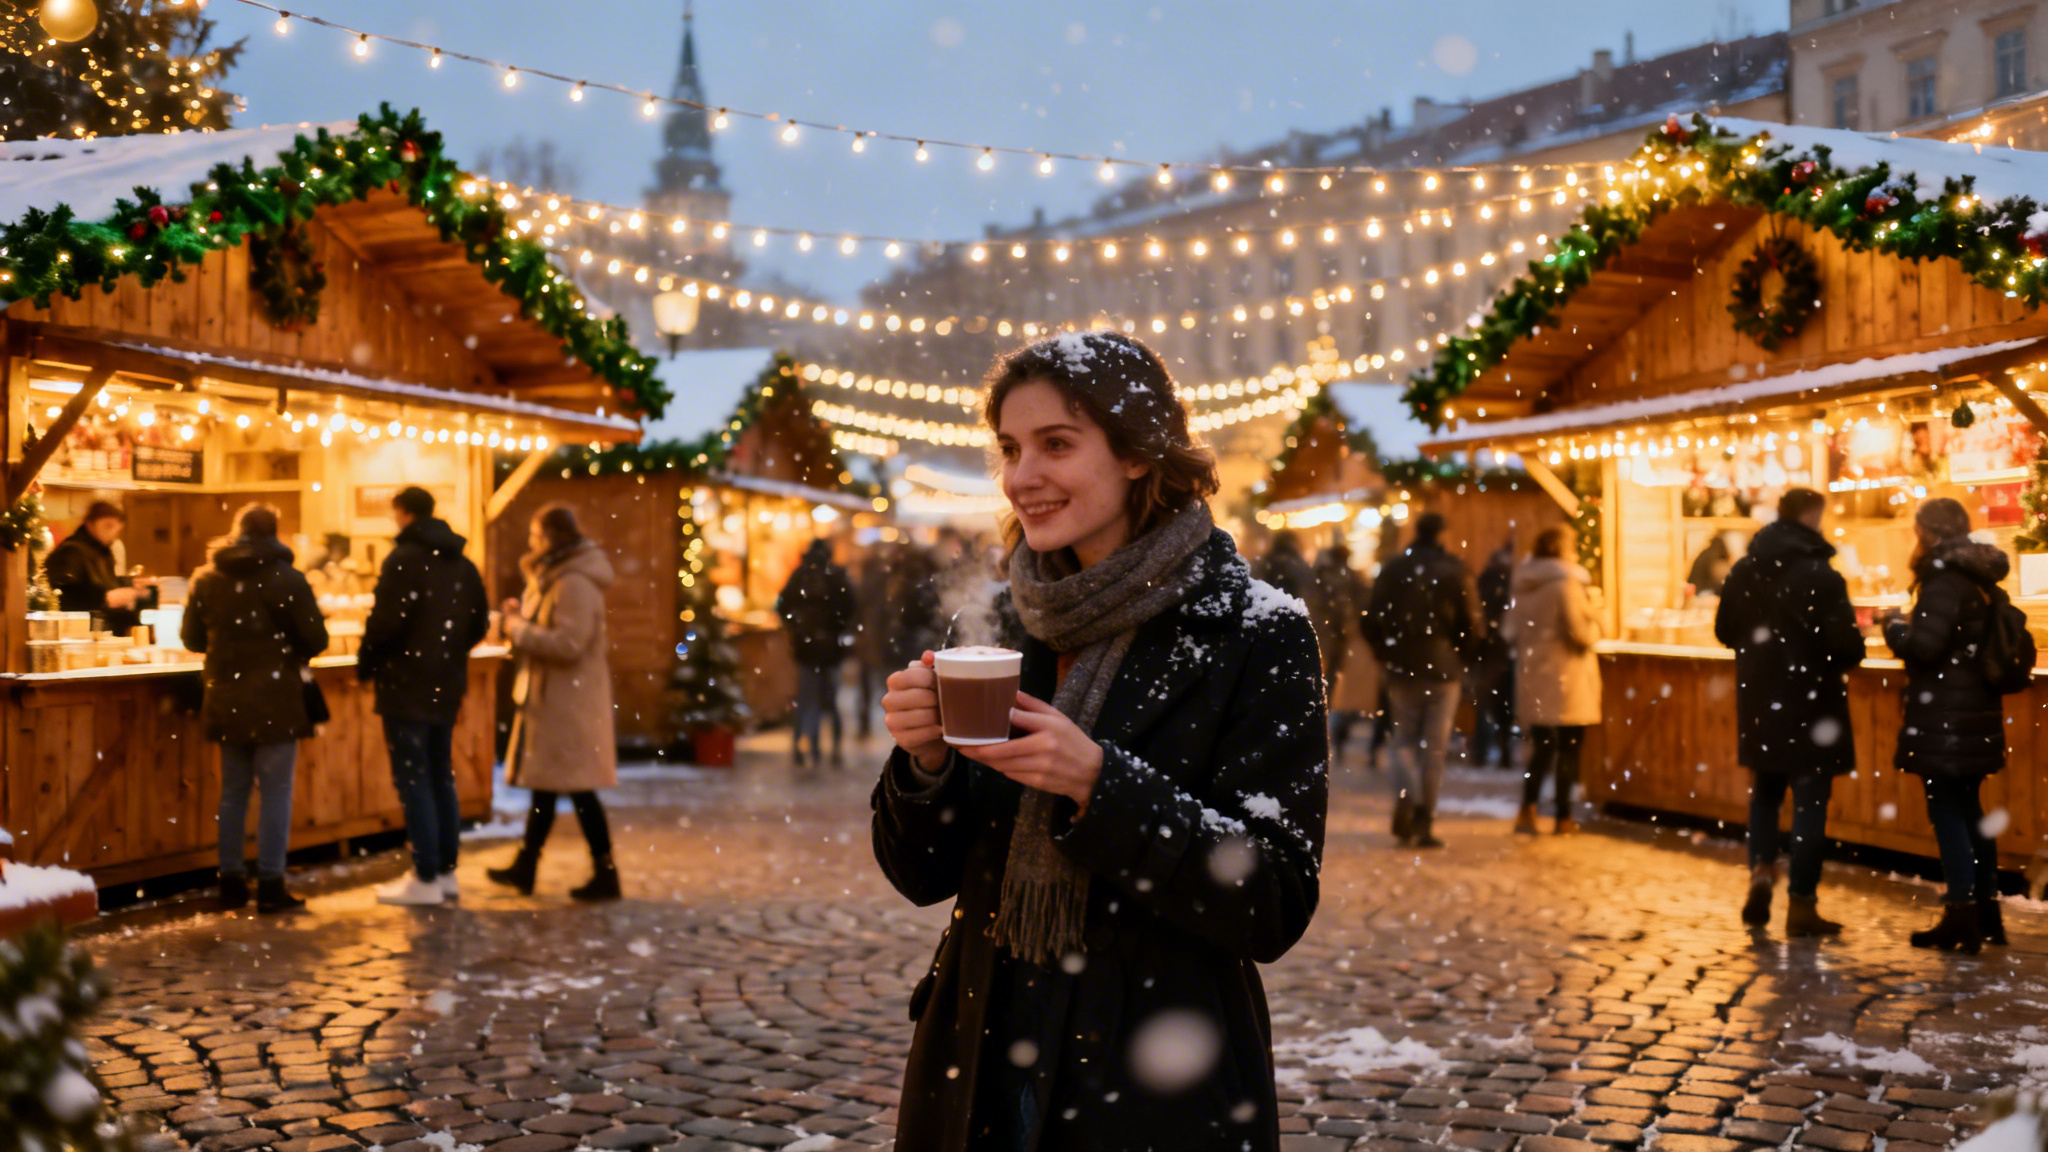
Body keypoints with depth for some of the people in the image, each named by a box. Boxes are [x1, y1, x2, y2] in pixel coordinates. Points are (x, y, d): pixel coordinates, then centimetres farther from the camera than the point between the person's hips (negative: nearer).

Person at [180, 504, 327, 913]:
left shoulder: (205, 580, 3)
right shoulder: (287, 579, -11)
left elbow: (191, 637, 11)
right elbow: (316, 640, -9)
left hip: (226, 701, 5)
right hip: (276, 701, -5)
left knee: (233, 790, 15)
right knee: (276, 791, 0)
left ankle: (231, 880, 19)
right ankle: (270, 885, 0)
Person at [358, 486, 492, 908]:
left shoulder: (404, 559, -12)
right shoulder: (463, 564, 10)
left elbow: (386, 622, -18)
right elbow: (479, 624, 11)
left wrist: (365, 666, -4)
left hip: (406, 684, -7)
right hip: (447, 686, 7)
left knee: (413, 781, -3)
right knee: (441, 779, 13)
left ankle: (425, 879, -3)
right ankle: (446, 872, 16)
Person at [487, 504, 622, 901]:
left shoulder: (575, 585, -19)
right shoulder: (554, 577, 15)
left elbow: (568, 644, -26)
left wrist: (519, 630, -15)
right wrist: (523, 617, 4)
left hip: (569, 702, -11)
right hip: (550, 699, 11)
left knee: (579, 788, -5)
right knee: (543, 784, 16)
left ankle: (605, 874, 2)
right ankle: (524, 868, 25)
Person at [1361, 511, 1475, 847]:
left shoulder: (1392, 569, 1)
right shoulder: (1455, 570, -3)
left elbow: (1374, 618, 0)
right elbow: (1467, 621, -4)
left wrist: (1383, 653, 13)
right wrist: (1460, 657, 10)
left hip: (1402, 667, 1)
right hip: (1444, 668, -1)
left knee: (1404, 738, 14)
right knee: (1435, 745, 4)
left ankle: (1406, 798, -12)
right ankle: (1424, 823, 2)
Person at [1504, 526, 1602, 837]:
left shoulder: (1523, 585, 7)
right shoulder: (1566, 584, -13)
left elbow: (1508, 631, 10)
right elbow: (1581, 633, -16)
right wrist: (1594, 623, 3)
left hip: (1532, 677, 6)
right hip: (1564, 679, -6)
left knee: (1541, 746, 12)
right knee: (1568, 747, 5)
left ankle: (1527, 809, -2)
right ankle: (1563, 818, 9)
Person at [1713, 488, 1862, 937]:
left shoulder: (1743, 571, 3)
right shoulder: (1820, 576, -16)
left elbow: (1724, 631, 12)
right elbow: (1846, 646, -18)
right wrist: (1850, 654, 4)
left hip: (1759, 701, 5)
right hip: (1810, 702, -5)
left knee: (1765, 791, 20)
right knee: (1810, 799, 3)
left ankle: (1761, 870, 2)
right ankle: (1801, 904, 6)